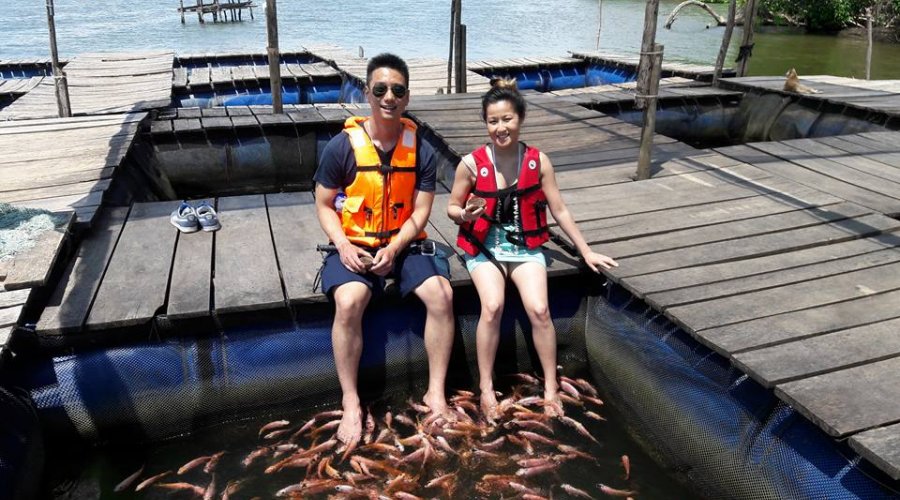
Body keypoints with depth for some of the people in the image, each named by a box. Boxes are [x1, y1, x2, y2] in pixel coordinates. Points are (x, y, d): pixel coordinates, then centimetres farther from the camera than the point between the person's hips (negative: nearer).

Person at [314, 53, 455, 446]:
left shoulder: (421, 150, -3)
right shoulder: (342, 146, -8)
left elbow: (420, 211, -4)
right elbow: (324, 205, -1)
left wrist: (393, 250, -19)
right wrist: (343, 246, -18)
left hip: (404, 244, 2)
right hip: (355, 246, -1)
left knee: (442, 295, -23)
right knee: (349, 303, -30)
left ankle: (436, 392, -5)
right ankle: (351, 403, -12)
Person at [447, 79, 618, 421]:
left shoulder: (538, 161, -4)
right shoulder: (471, 164, -9)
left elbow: (559, 210, 3)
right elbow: (452, 208, 2)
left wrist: (586, 252, 5)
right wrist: (466, 215, -22)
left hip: (525, 245, 1)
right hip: (484, 246, -1)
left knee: (539, 310, -19)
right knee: (493, 307, -26)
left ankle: (551, 387, 1)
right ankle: (486, 388, -6)